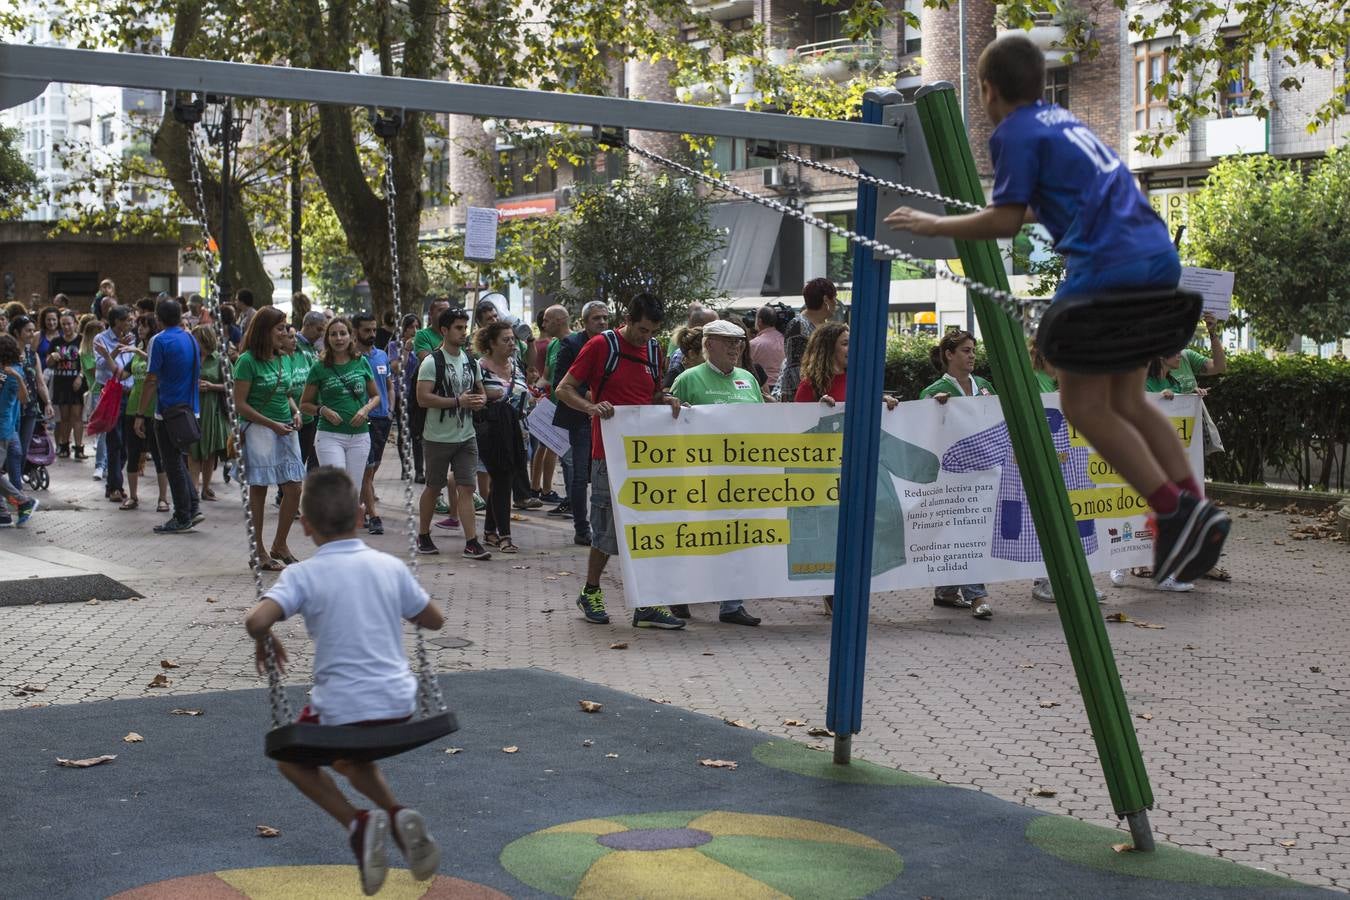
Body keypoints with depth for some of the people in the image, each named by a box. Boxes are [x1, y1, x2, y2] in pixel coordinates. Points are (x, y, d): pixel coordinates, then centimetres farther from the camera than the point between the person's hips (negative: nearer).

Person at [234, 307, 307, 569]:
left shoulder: (280, 359, 12)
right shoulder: (247, 361, -10)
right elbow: (241, 405, -12)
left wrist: (295, 412, 4)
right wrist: (272, 424, -15)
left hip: (286, 430, 7)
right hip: (258, 430, -7)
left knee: (294, 488, 3)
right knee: (259, 489, 2)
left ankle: (280, 545, 17)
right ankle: (258, 551, 11)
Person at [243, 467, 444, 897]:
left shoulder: (302, 575, -8)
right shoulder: (390, 566, 3)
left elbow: (256, 621, -23)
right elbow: (434, 620, 15)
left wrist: (266, 643, -1)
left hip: (342, 708, -5)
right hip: (398, 703, 5)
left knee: (292, 756, 25)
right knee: (350, 756, 35)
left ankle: (357, 822, 2)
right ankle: (398, 815, 9)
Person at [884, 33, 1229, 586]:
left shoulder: (1015, 132, -2)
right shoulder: (1060, 119, 23)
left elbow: (1006, 221, -7)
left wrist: (934, 225, 3)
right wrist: (998, 208, 49)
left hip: (1107, 266, -9)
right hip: (1158, 256, 9)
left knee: (1084, 405, 2)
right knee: (1126, 401, 17)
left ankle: (1174, 509, -5)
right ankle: (1195, 506, 9)